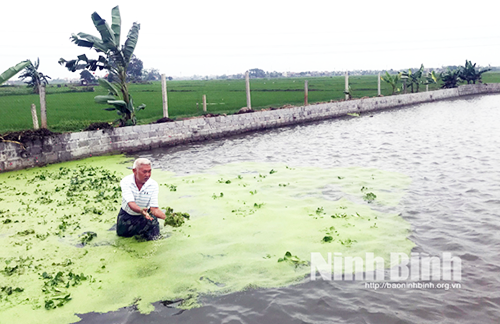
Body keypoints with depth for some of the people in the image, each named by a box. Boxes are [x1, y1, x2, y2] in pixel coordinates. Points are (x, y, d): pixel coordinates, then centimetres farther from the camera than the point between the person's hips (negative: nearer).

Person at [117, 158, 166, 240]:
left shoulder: (153, 185, -21)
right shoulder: (126, 182, -24)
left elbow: (154, 209, -24)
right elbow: (131, 204, -36)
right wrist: (141, 210, -58)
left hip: (145, 215, 0)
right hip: (127, 215, 0)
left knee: (154, 237, -11)